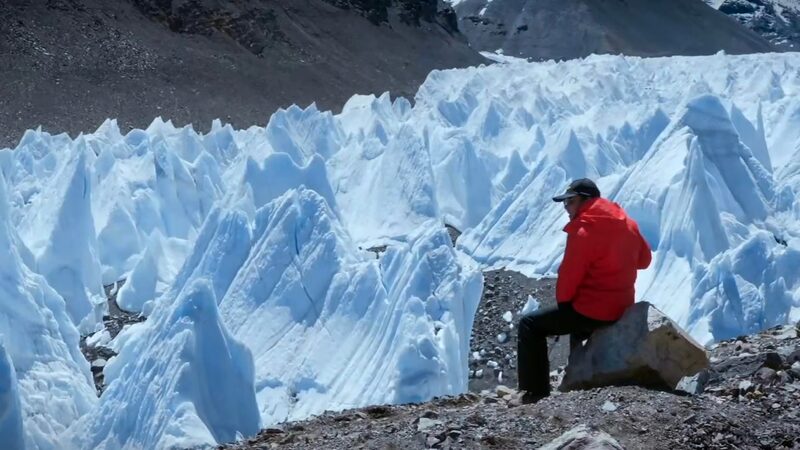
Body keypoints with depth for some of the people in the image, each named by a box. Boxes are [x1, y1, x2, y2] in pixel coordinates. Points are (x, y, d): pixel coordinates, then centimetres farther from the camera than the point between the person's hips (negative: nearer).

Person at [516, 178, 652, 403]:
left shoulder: (583, 232, -20)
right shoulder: (628, 225, 4)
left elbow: (569, 277, -16)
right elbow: (644, 259, 18)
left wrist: (562, 301, 2)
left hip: (591, 312, -8)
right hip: (623, 308, 8)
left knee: (530, 324, 0)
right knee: (578, 323, 38)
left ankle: (535, 393, -4)